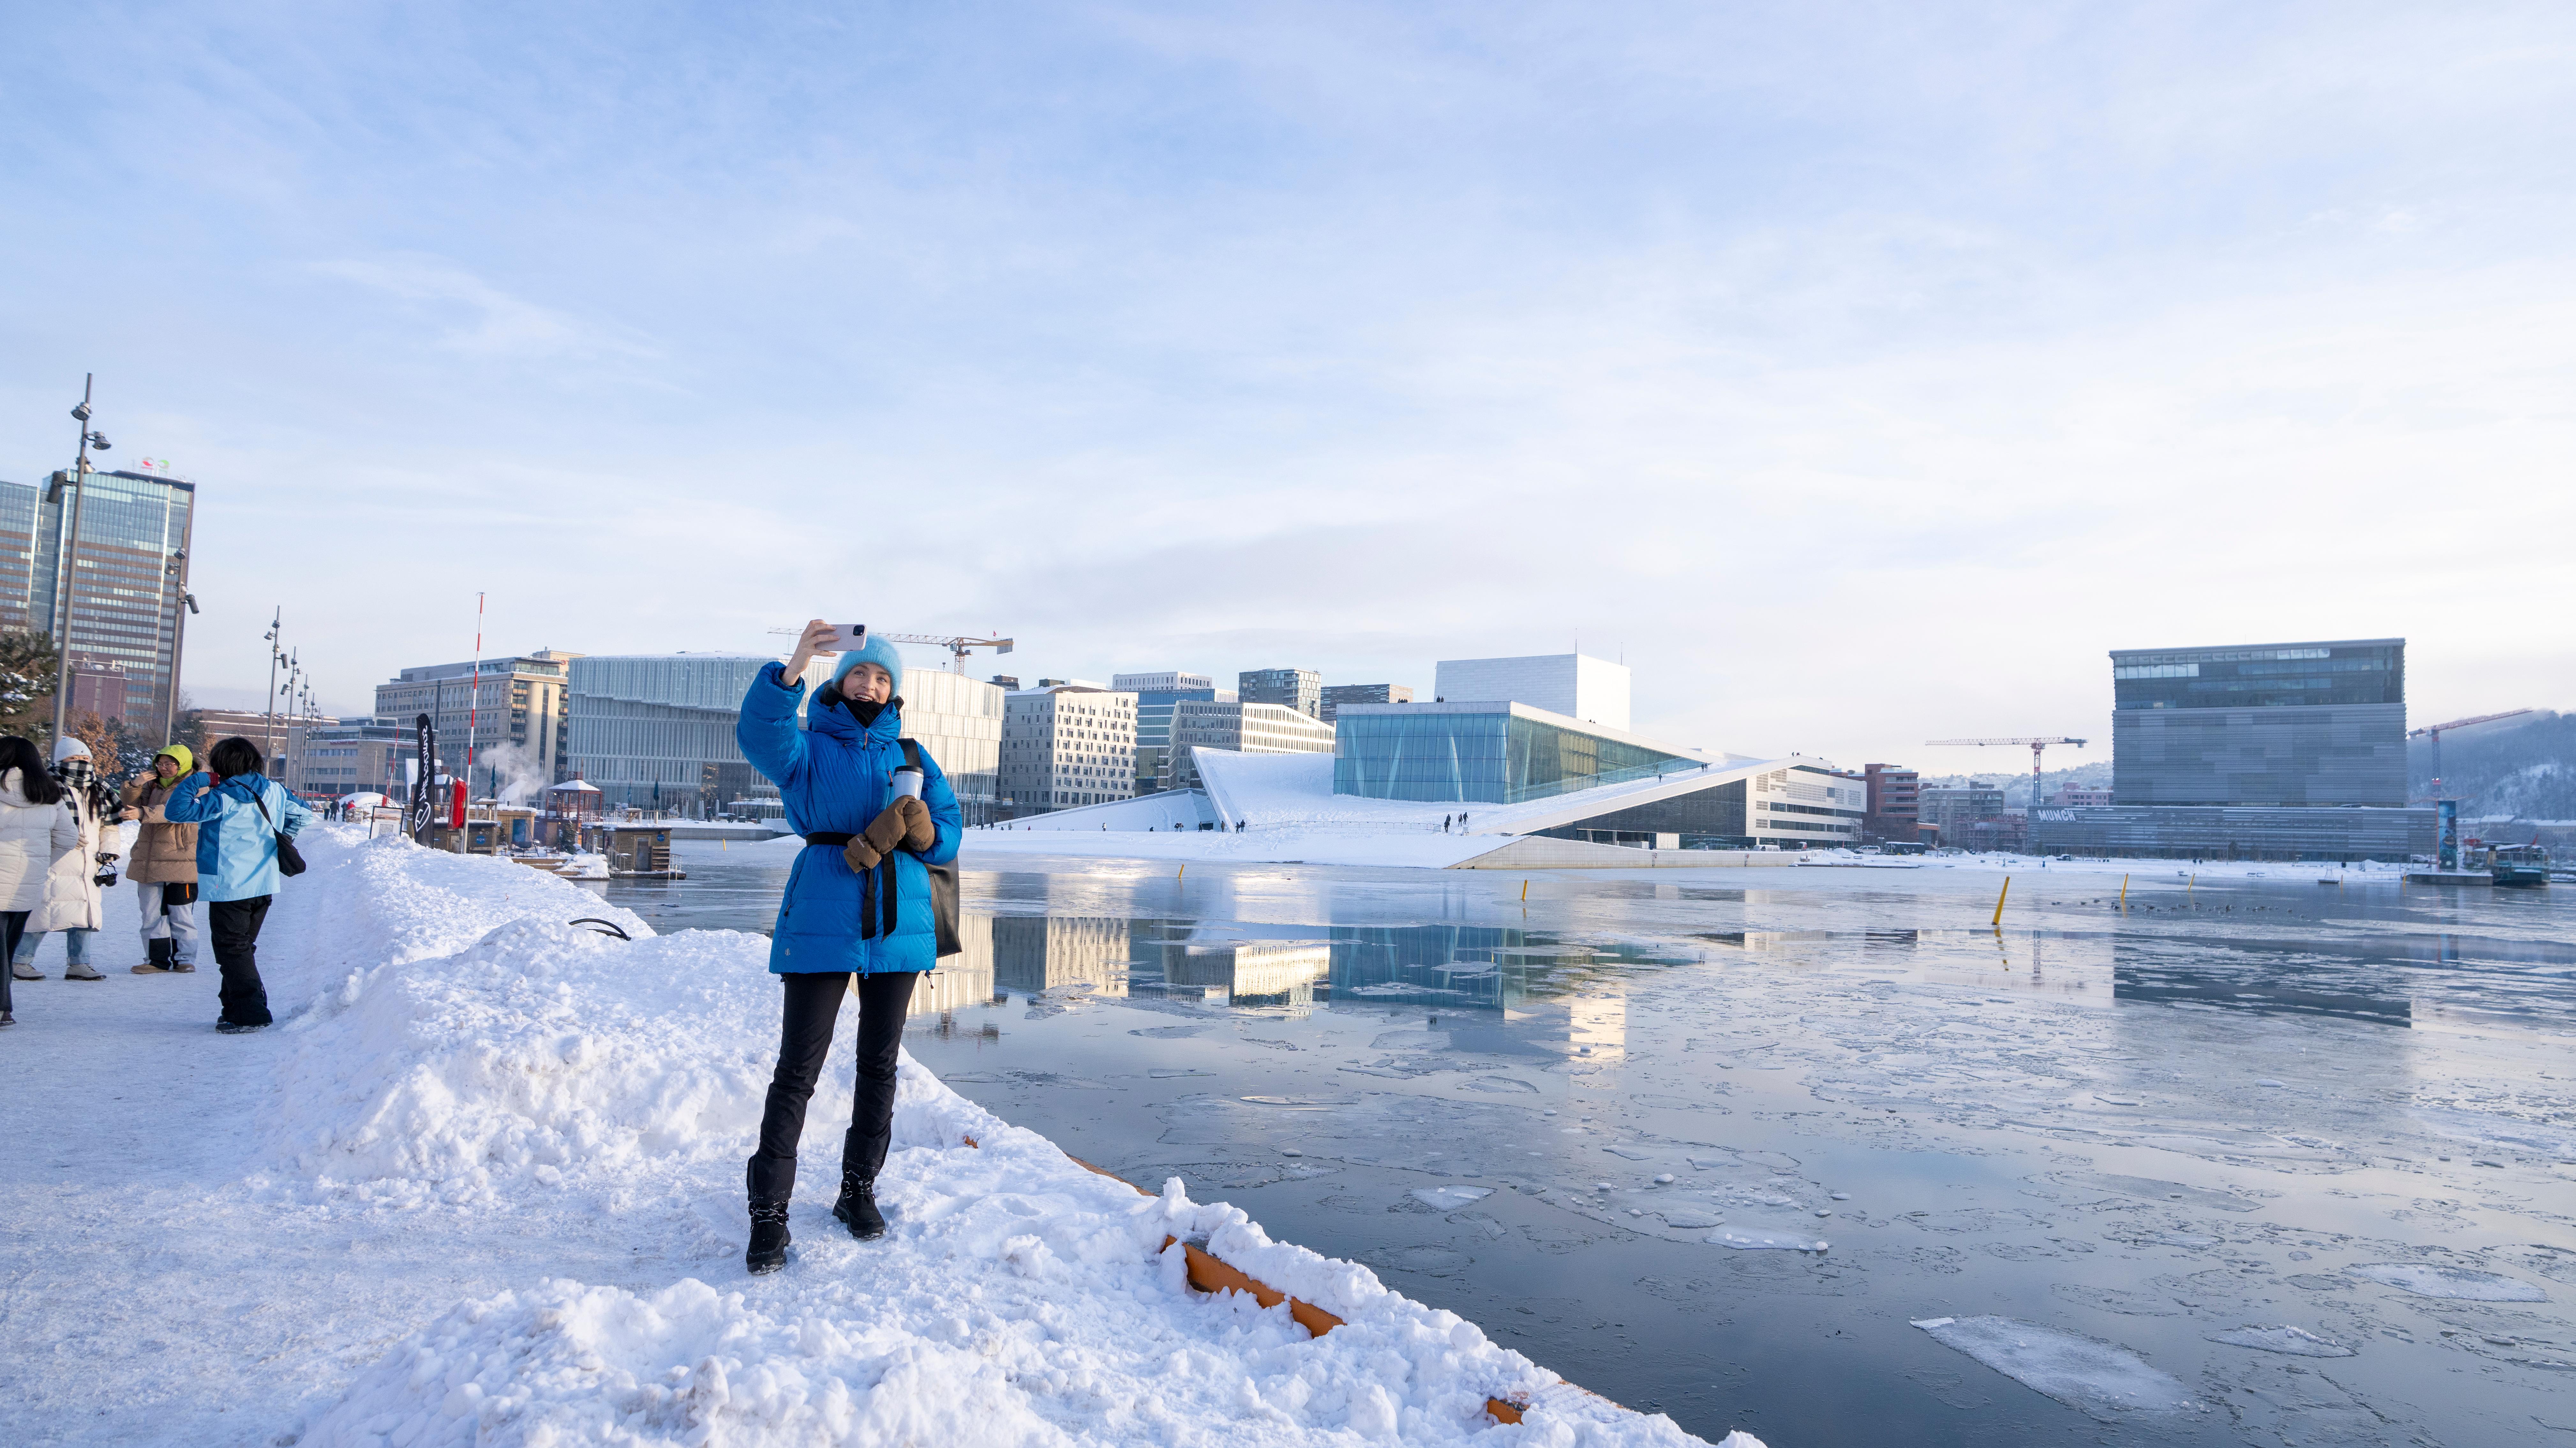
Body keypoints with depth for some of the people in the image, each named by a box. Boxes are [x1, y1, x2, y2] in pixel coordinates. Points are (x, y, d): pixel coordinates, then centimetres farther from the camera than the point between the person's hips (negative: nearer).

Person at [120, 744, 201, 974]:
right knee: (151, 914, 7)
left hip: (181, 862, -6)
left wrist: (143, 813, -35)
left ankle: (185, 958, 8)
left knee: (181, 915, 0)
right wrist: (134, 786, -10)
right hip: (149, 862, 6)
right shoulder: (153, 784, 15)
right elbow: (131, 806, 7)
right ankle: (157, 959, 13)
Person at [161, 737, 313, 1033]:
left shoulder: (224, 799, -14)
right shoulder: (274, 791, 6)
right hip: (264, 885, 7)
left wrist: (197, 781, -8)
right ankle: (236, 1008, 24)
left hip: (230, 887, -7)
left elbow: (175, 811, -16)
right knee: (243, 948, 18)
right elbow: (303, 815, 18)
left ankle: (250, 1013, -3)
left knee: (232, 949, 0)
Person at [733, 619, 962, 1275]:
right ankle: (769, 1214, 2)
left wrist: (910, 829, -13)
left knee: (879, 1064, 11)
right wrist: (793, 669, -34)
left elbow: (948, 832, 9)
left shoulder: (910, 756, 12)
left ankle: (859, 1190, 25)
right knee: (798, 1068, -5)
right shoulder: (808, 748, 3)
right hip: (822, 923, -3)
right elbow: (759, 734, -20)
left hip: (897, 923, 4)